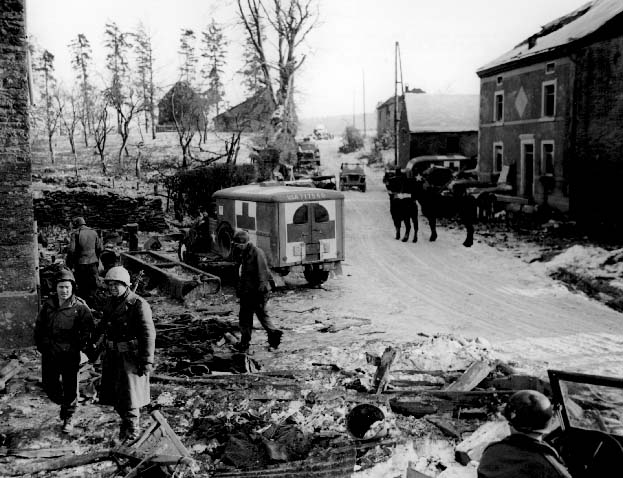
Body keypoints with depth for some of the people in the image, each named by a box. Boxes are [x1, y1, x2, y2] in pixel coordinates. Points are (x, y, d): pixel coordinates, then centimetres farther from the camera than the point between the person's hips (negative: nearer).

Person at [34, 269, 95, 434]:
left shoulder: (80, 307, -8)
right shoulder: (48, 305, 4)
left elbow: (87, 331, -6)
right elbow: (38, 326, 15)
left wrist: (87, 348, -14)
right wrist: (40, 345, 10)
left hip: (70, 354, -3)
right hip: (49, 354, 4)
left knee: (70, 387, 4)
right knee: (50, 386, 9)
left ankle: (69, 417, 23)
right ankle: (63, 404, 39)